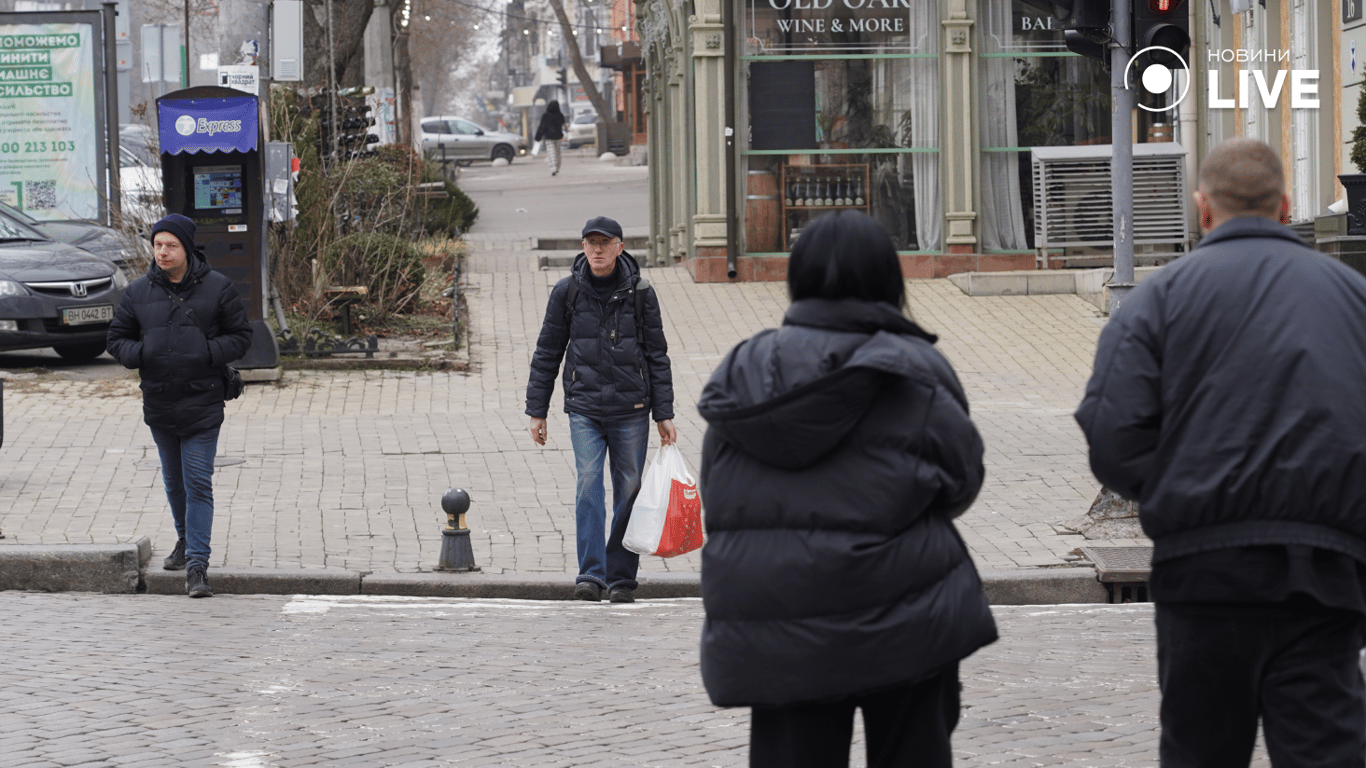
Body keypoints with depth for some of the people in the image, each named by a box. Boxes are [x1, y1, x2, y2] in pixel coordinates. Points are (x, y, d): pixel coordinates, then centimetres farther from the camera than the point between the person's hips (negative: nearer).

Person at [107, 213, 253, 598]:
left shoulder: (216, 288, -3)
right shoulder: (139, 292, 4)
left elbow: (241, 336, 1)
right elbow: (117, 338, 11)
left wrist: (208, 352, -15)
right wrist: (139, 353, -10)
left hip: (202, 405, -4)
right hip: (159, 403, 4)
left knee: (198, 484, -9)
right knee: (174, 481, 18)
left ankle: (197, 564, -9)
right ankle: (186, 540, 39)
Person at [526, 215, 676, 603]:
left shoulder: (640, 293, 1)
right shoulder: (567, 292, 2)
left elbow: (657, 356, 6)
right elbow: (546, 354, 9)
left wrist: (664, 414, 2)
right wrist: (537, 411, 6)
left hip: (631, 411, 0)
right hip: (584, 410, 0)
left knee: (628, 492, 2)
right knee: (589, 485, -14)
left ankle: (621, 577, 11)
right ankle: (590, 574, -17)